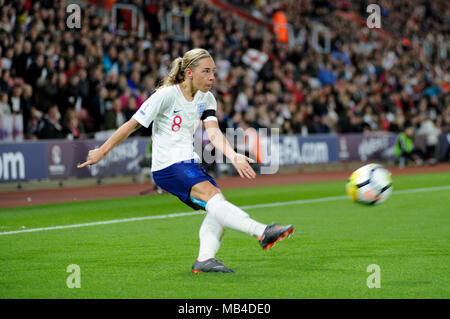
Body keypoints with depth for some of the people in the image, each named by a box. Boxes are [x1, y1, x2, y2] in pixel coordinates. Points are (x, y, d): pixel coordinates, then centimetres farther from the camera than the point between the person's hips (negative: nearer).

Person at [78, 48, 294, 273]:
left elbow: (214, 134, -6)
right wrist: (101, 152, -1)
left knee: (218, 205, -12)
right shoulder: (166, 95, -11)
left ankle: (204, 259, -16)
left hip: (189, 164, 8)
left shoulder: (206, 99, 8)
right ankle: (261, 232, -43)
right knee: (213, 196, -27)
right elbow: (132, 125, -5)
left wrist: (234, 156, -25)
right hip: (167, 167, -8)